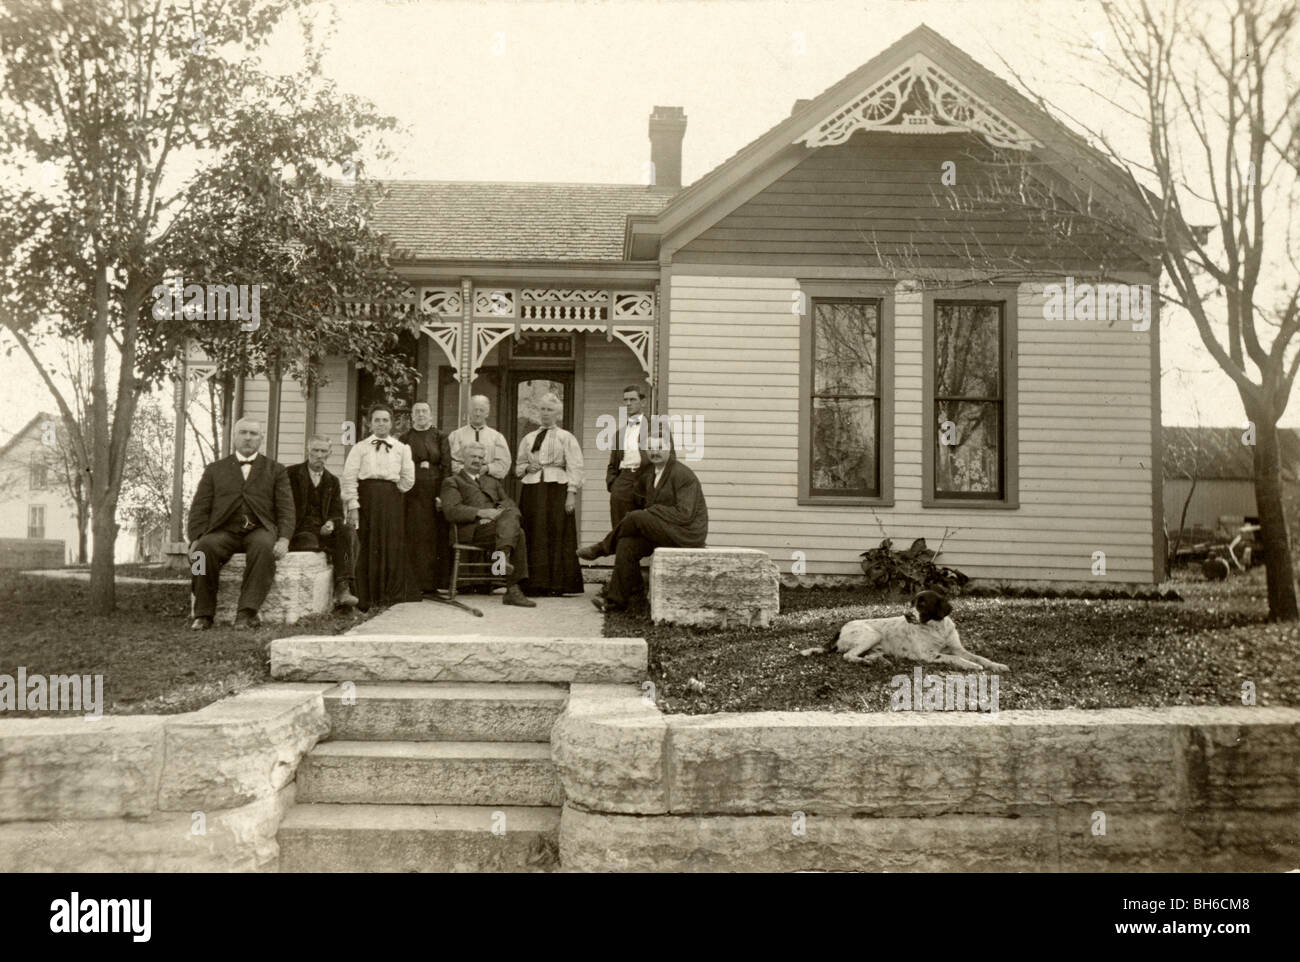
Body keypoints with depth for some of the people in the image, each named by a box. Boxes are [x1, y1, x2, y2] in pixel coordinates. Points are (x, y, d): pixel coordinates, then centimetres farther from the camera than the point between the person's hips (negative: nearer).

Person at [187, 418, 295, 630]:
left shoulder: (276, 470, 18)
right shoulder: (215, 470, 21)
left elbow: (285, 509, 8)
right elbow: (200, 509, 13)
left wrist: (284, 539, -11)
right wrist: (196, 539, -6)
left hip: (259, 530, -1)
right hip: (224, 531, 1)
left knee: (264, 546, -36)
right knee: (205, 548, -33)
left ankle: (247, 613, -36)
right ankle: (203, 614, -21)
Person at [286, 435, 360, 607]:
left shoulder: (332, 481, 20)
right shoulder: (291, 474, 8)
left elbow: (337, 513, 14)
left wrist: (331, 523, -11)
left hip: (324, 529, 3)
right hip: (299, 531, -3)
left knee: (348, 531, -27)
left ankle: (343, 587, -37)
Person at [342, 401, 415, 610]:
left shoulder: (401, 448, 12)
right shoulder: (360, 448, 7)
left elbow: (408, 479, 12)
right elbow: (349, 477, -1)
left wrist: (392, 492, 7)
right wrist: (353, 505, -9)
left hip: (392, 501, 2)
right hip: (367, 499, -1)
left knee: (393, 548, -2)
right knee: (367, 547, -2)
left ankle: (392, 599, 4)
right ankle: (366, 599, 3)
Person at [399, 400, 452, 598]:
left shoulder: (440, 437, 9)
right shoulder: (405, 439, 11)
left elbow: (446, 467, 2)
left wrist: (442, 495, -7)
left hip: (434, 491, 0)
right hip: (412, 494, 0)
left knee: (434, 537, -1)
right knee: (413, 539, -5)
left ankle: (433, 582, 5)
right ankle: (413, 587, -4)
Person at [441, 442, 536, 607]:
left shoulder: (492, 481, 33)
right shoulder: (452, 482, 15)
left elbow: (508, 502, 22)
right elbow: (451, 511, -3)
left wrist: (502, 511, -5)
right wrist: (480, 512, -16)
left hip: (498, 523, 5)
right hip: (474, 530, -5)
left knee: (510, 513, -32)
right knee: (518, 534, -31)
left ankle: (502, 555, -46)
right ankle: (512, 590, -36)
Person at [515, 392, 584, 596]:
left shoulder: (566, 438, 7)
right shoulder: (528, 438, 19)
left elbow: (575, 468, -1)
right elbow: (518, 466, 24)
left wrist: (571, 493, -12)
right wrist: (527, 467, 1)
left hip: (556, 489, -3)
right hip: (531, 490, 4)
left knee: (557, 536, -6)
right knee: (534, 537, -2)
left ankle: (558, 584, -3)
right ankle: (535, 584, 1)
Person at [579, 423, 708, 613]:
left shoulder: (683, 475, -12)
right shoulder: (648, 476, 13)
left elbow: (685, 514, -20)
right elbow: (645, 504, 21)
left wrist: (650, 512, -16)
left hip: (686, 533, -7)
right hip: (664, 533, 8)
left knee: (636, 517, -23)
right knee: (627, 545, -16)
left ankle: (603, 547, 1)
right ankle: (616, 599, -12)